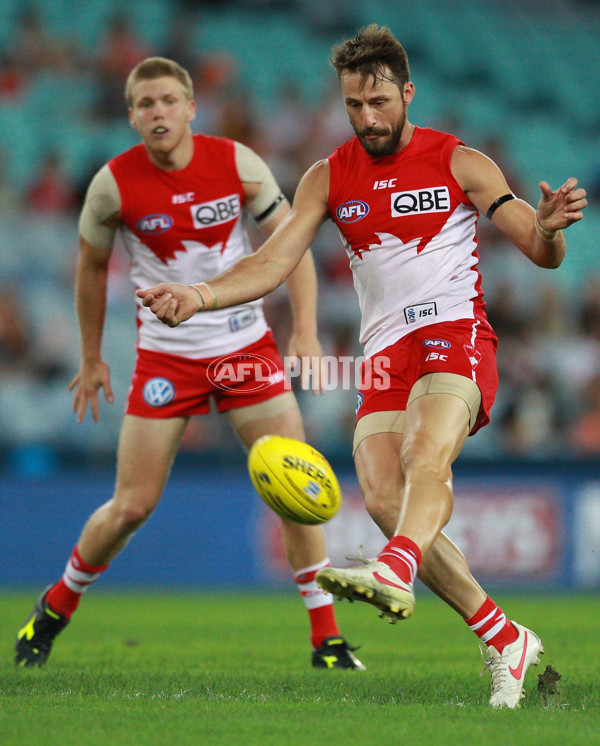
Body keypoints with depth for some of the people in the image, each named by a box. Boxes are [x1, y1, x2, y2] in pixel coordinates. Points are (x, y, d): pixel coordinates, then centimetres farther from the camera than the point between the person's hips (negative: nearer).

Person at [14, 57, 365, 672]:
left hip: (246, 346, 1)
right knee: (132, 506, -3)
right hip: (165, 356, -1)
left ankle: (326, 639, 1)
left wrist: (305, 333, -9)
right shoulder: (114, 184, -9)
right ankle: (56, 607, 23)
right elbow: (92, 266, 7)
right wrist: (91, 360, 13)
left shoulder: (236, 162, -8)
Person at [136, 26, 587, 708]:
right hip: (385, 351, 4)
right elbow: (274, 262, 4)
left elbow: (541, 255, 1)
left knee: (427, 453, -34)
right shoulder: (328, 178, 11)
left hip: (456, 335, -4)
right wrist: (199, 295, -15)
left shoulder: (461, 164, 2)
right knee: (382, 497, -17)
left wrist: (548, 227, -25)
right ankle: (505, 641, -7)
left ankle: (394, 574, -62)